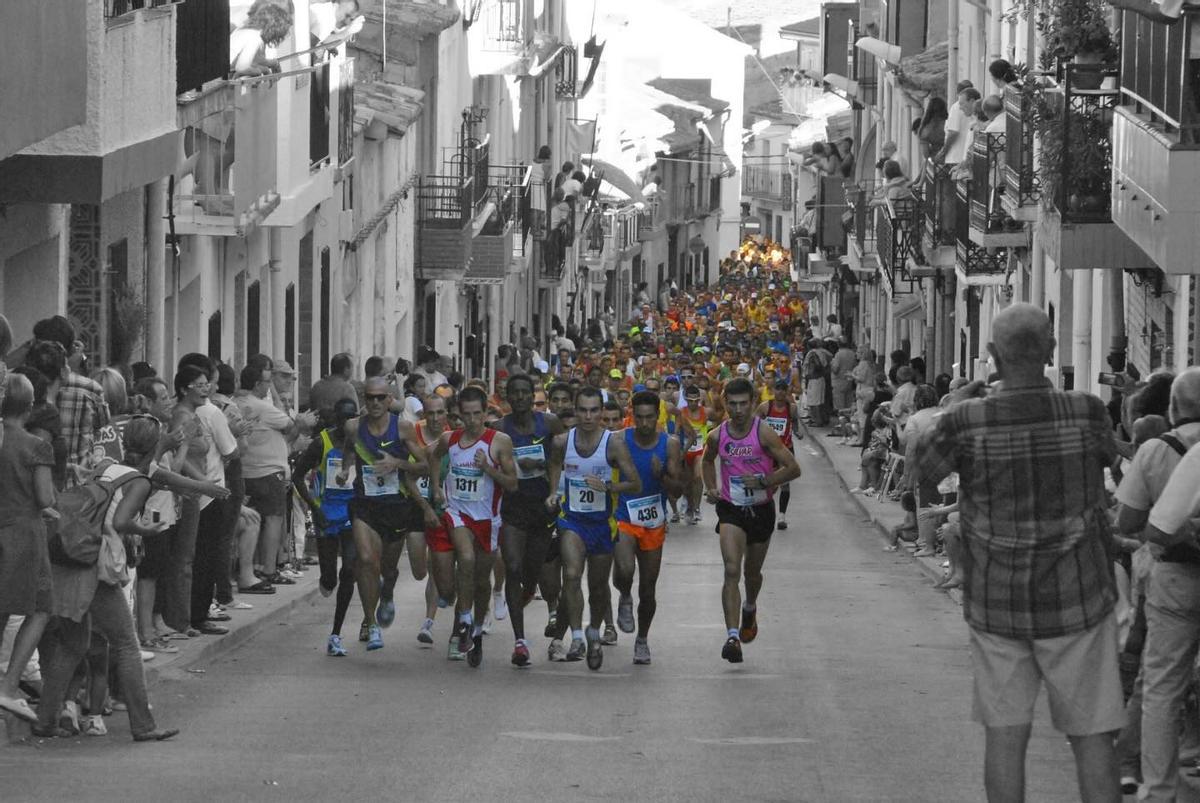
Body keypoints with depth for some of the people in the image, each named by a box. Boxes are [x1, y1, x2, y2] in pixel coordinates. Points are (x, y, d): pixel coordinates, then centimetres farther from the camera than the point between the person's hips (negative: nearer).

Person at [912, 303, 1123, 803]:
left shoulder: (966, 423, -13)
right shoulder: (1085, 413, -12)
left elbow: (924, 472, 6)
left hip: (997, 604, 1)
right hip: (1076, 601, 0)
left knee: (1005, 733, 8)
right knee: (1092, 736, 5)